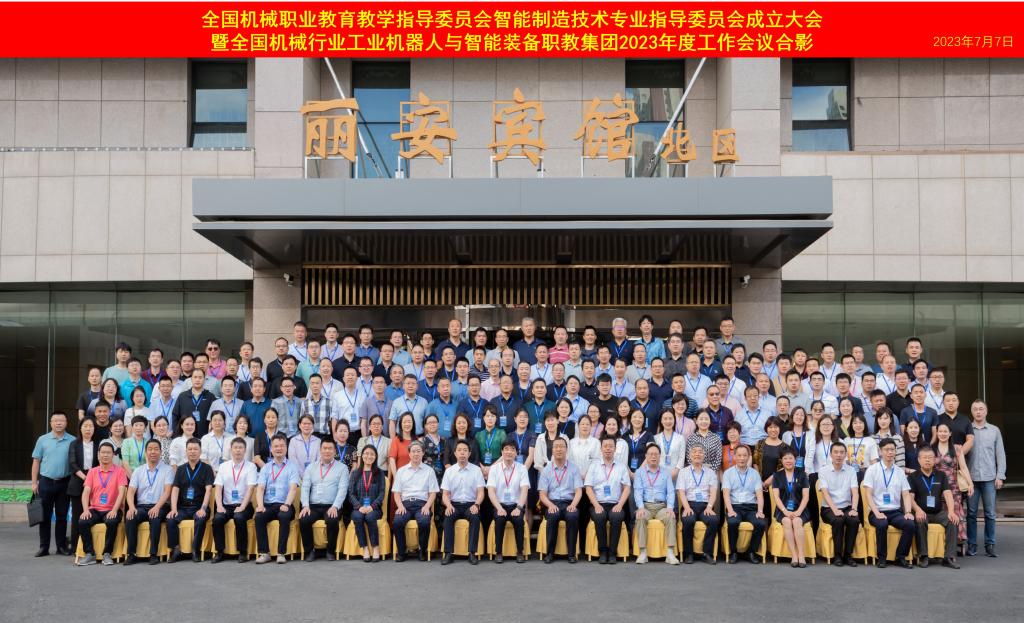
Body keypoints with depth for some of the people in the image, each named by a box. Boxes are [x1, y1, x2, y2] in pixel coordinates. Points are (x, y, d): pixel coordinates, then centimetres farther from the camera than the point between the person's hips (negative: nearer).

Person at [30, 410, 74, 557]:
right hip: (46, 482, 1)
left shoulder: (72, 441, 1)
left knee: (62, 516, 7)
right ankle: (44, 547, 12)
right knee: (45, 515, 4)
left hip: (64, 483, 0)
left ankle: (62, 546, 14)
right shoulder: (43, 440, 3)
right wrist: (34, 482, 1)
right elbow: (36, 461, 5)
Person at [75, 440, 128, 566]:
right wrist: (86, 510, -15)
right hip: (94, 509, 3)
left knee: (112, 522, -34)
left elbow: (121, 492, -7)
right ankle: (90, 554, -14)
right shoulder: (92, 472, 12)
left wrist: (114, 510, -21)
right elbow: (86, 492, 3)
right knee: (82, 522, -26)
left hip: (111, 510, -3)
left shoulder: (119, 471, 3)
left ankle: (107, 554, -18)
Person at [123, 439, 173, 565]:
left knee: (154, 518, -36)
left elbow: (167, 491, -5)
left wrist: (157, 507, -22)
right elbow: (131, 491, 5)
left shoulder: (167, 469, 6)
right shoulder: (138, 471, 15)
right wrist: (131, 507, -16)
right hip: (141, 506, 3)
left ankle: (153, 554, -28)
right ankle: (131, 554, -22)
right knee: (130, 518, -29)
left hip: (159, 507, -3)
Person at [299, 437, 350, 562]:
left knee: (332, 521, -34)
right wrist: (305, 506, -10)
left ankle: (330, 551, -11)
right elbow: (305, 488, 7)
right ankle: (310, 551, -6)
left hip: (331, 507, -2)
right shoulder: (311, 467, 16)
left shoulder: (342, 468, 8)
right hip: (313, 506, 2)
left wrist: (335, 506, -18)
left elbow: (342, 489, -3)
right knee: (303, 520, -28)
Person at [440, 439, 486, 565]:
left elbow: (480, 492, 0)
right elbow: (445, 493, 5)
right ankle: (448, 553, -27)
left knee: (475, 517, -33)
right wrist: (449, 505, -16)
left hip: (470, 505, -1)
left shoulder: (476, 470, 4)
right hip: (454, 504, 1)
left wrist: (476, 505, -19)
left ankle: (472, 553, -27)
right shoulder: (449, 471, 6)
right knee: (448, 517, -31)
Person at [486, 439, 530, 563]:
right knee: (499, 518, -31)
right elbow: (491, 491, -6)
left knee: (518, 519, -30)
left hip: (516, 505, 0)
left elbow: (524, 490, -7)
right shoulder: (494, 468, 3)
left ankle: (520, 552, -13)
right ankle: (498, 552, -17)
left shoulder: (522, 468, 4)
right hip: (500, 505, 0)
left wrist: (519, 507, -22)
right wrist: (499, 508, -21)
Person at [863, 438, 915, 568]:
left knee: (910, 524, -26)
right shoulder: (872, 470, 1)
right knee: (882, 524, -35)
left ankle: (901, 557, -8)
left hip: (896, 511, 3)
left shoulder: (900, 472, 12)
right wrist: (877, 513, -18)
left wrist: (908, 512, -10)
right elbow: (868, 494, -5)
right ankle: (882, 558, -15)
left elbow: (906, 494, 7)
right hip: (877, 511, -3)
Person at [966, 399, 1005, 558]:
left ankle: (990, 545, 8)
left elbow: (1000, 454, 7)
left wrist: (1000, 476, 0)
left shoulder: (995, 430, 8)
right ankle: (972, 545, 8)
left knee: (990, 513, 2)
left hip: (989, 478, 1)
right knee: (971, 513, 2)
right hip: (971, 477, 0)